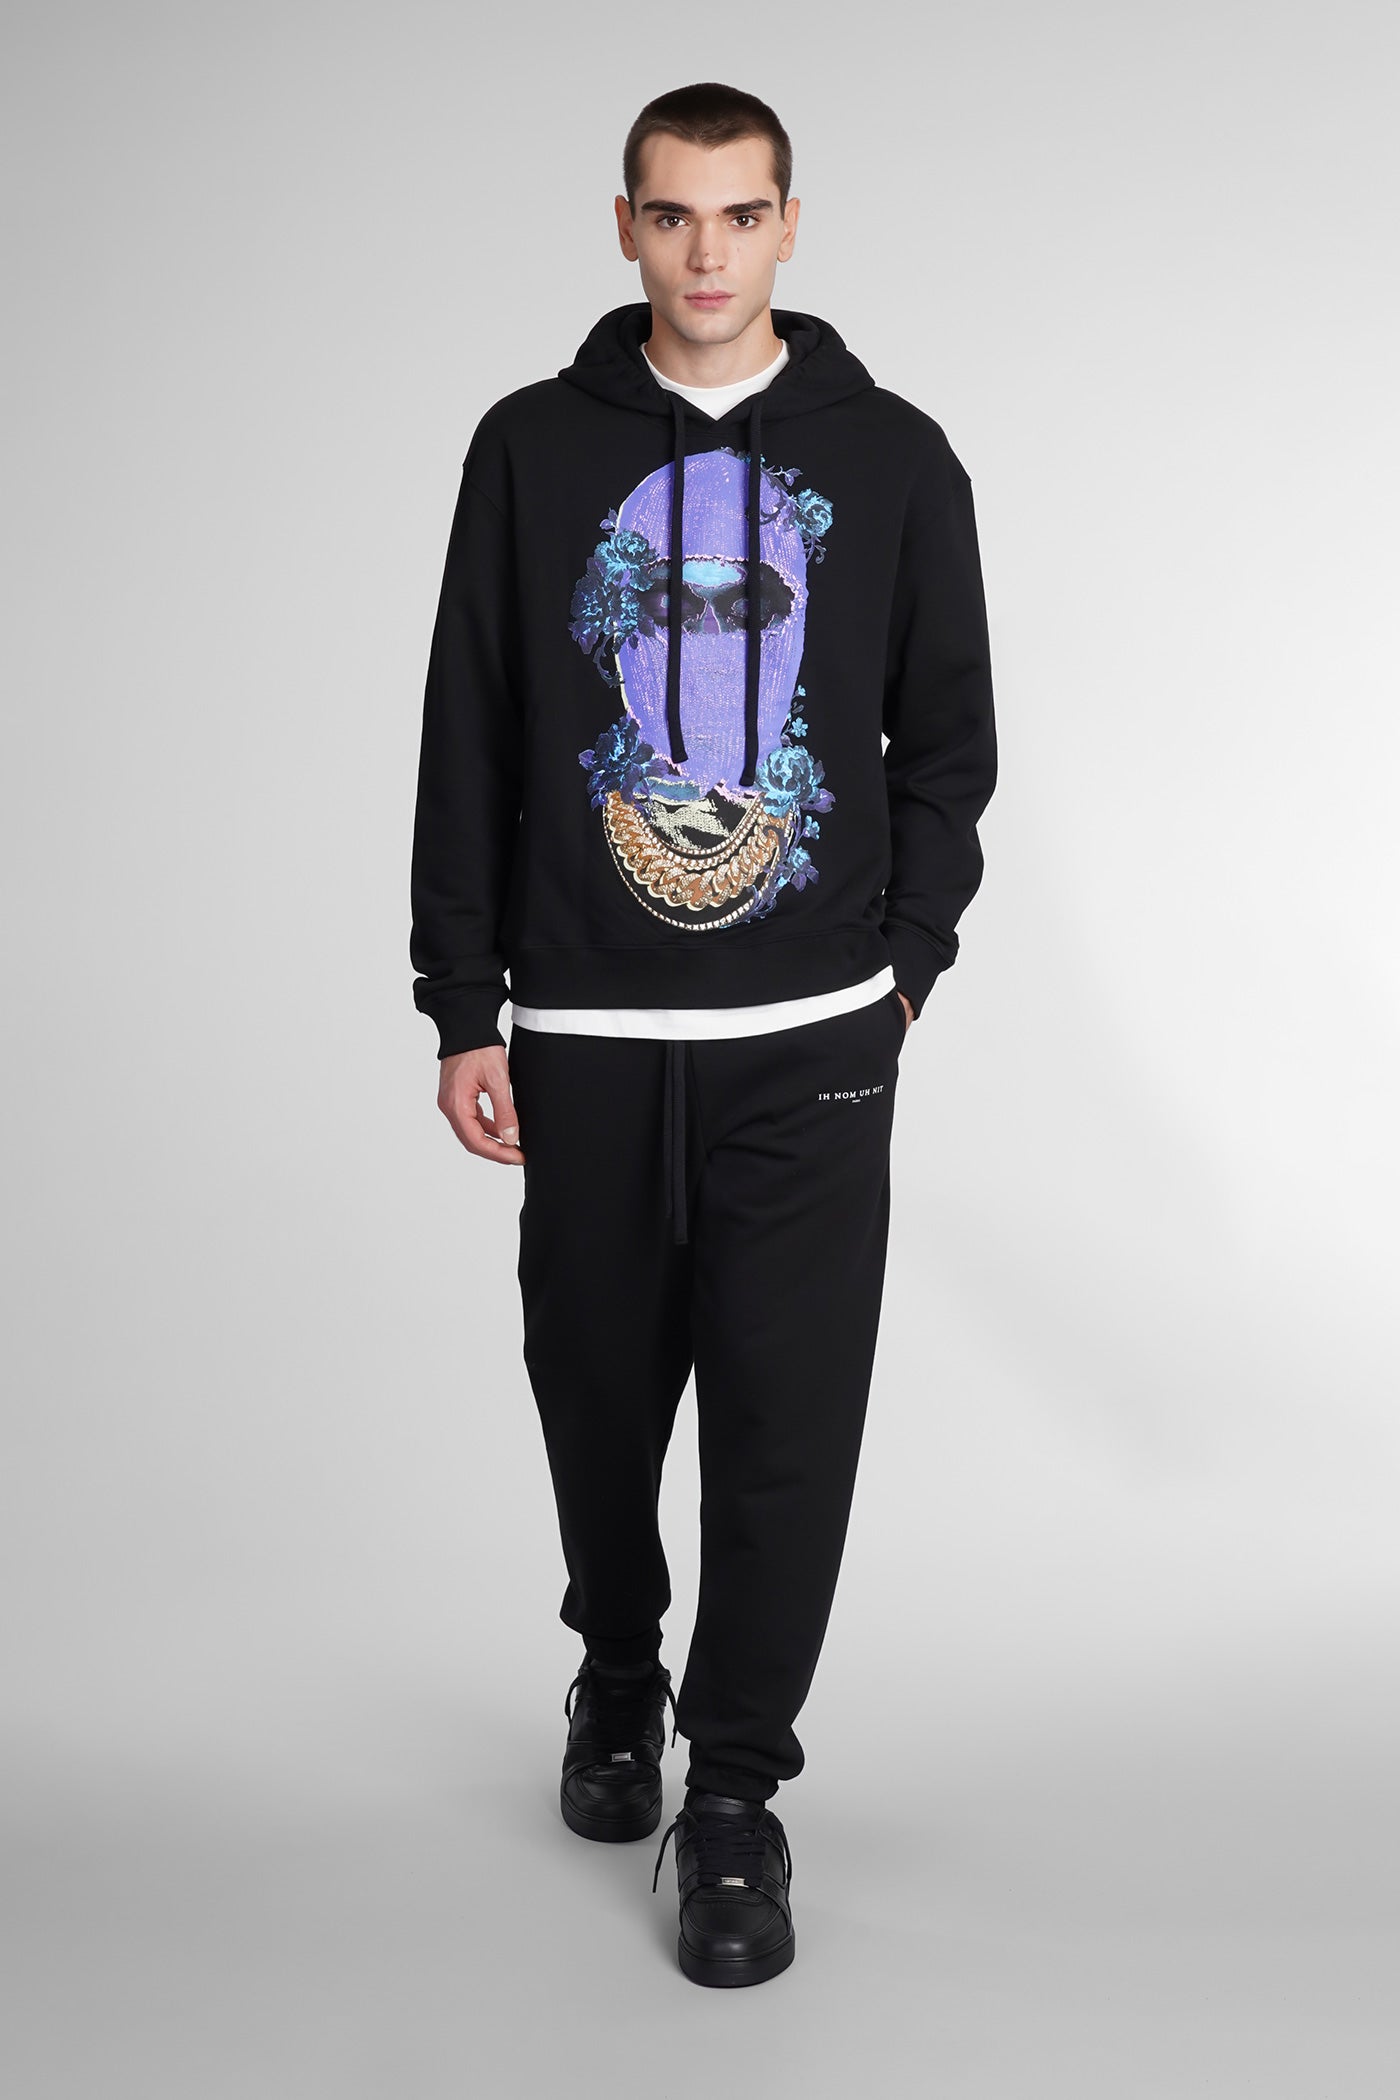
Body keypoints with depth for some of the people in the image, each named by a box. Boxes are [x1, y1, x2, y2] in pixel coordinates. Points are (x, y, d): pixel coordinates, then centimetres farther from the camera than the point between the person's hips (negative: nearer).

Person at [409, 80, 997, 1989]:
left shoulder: (892, 456, 4)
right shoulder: (535, 448, 4)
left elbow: (949, 738, 10)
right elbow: (468, 748, 4)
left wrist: (903, 964, 3)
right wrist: (463, 1010, 1)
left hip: (811, 1043, 0)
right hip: (584, 1039, 1)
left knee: (787, 1424, -1)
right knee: (600, 1400, 12)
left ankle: (735, 1792, 16)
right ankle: (616, 1683, 39)